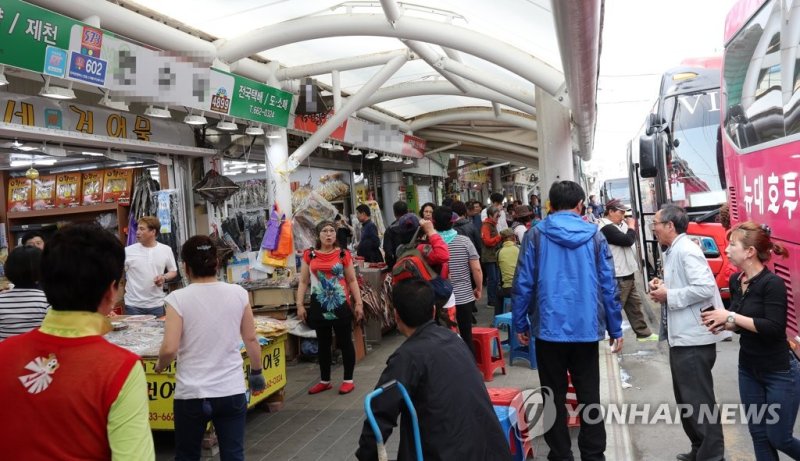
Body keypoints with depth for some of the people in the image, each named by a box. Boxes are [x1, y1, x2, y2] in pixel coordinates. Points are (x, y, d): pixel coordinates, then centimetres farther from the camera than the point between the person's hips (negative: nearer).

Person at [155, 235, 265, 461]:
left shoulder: (178, 298, -10)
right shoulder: (238, 293, -3)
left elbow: (169, 349, -14)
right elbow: (251, 340, 3)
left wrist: (159, 367, 8)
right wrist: (256, 373, 18)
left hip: (191, 393, -1)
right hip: (232, 391, 2)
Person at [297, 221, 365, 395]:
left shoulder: (343, 254, -2)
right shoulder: (309, 255, 2)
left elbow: (352, 281, 3)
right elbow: (303, 282, 6)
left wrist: (358, 303, -2)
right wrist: (300, 304, -1)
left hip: (341, 304, -2)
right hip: (319, 305, 2)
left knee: (345, 342, 5)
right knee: (323, 344, 14)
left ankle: (348, 380, 18)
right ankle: (325, 380, 27)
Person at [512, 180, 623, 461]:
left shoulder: (536, 234, -3)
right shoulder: (594, 235, 1)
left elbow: (523, 283, -5)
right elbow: (608, 286, 1)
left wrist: (520, 324, 4)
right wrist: (615, 329, 8)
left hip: (548, 328, -1)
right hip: (587, 328, 1)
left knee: (555, 398, 10)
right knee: (589, 396, 12)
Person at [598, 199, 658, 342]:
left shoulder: (619, 224, 12)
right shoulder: (607, 228, -19)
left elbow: (632, 239, 22)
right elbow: (627, 240, -26)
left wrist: (631, 226, 6)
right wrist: (631, 226, -9)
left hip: (627, 274, 10)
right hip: (618, 277, -10)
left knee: (634, 305, 20)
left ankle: (643, 333, 33)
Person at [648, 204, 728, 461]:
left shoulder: (686, 250, -17)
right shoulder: (673, 252, 13)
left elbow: (704, 287, -27)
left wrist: (668, 296, -19)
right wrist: (663, 285, 3)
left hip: (694, 338, -10)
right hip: (682, 336, 10)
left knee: (698, 399, -1)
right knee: (687, 398, 19)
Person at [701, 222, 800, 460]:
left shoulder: (773, 283, -21)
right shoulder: (735, 281, 1)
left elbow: (774, 328, -27)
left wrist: (730, 317, -24)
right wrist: (723, 324, -9)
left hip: (780, 373, -7)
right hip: (748, 369, 7)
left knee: (778, 438, 5)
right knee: (758, 434, 13)